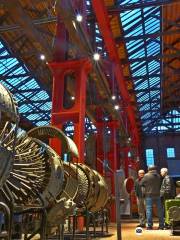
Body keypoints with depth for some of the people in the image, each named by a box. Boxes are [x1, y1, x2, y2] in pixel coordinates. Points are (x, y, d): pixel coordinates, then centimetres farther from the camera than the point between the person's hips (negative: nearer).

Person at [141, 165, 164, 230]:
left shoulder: (146, 176, -7)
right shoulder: (158, 176, 6)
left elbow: (141, 184, -1)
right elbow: (160, 184, 13)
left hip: (149, 195, -4)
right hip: (158, 195, 4)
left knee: (149, 210, 0)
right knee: (159, 210, 10)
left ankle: (149, 225, -1)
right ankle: (161, 225, 15)